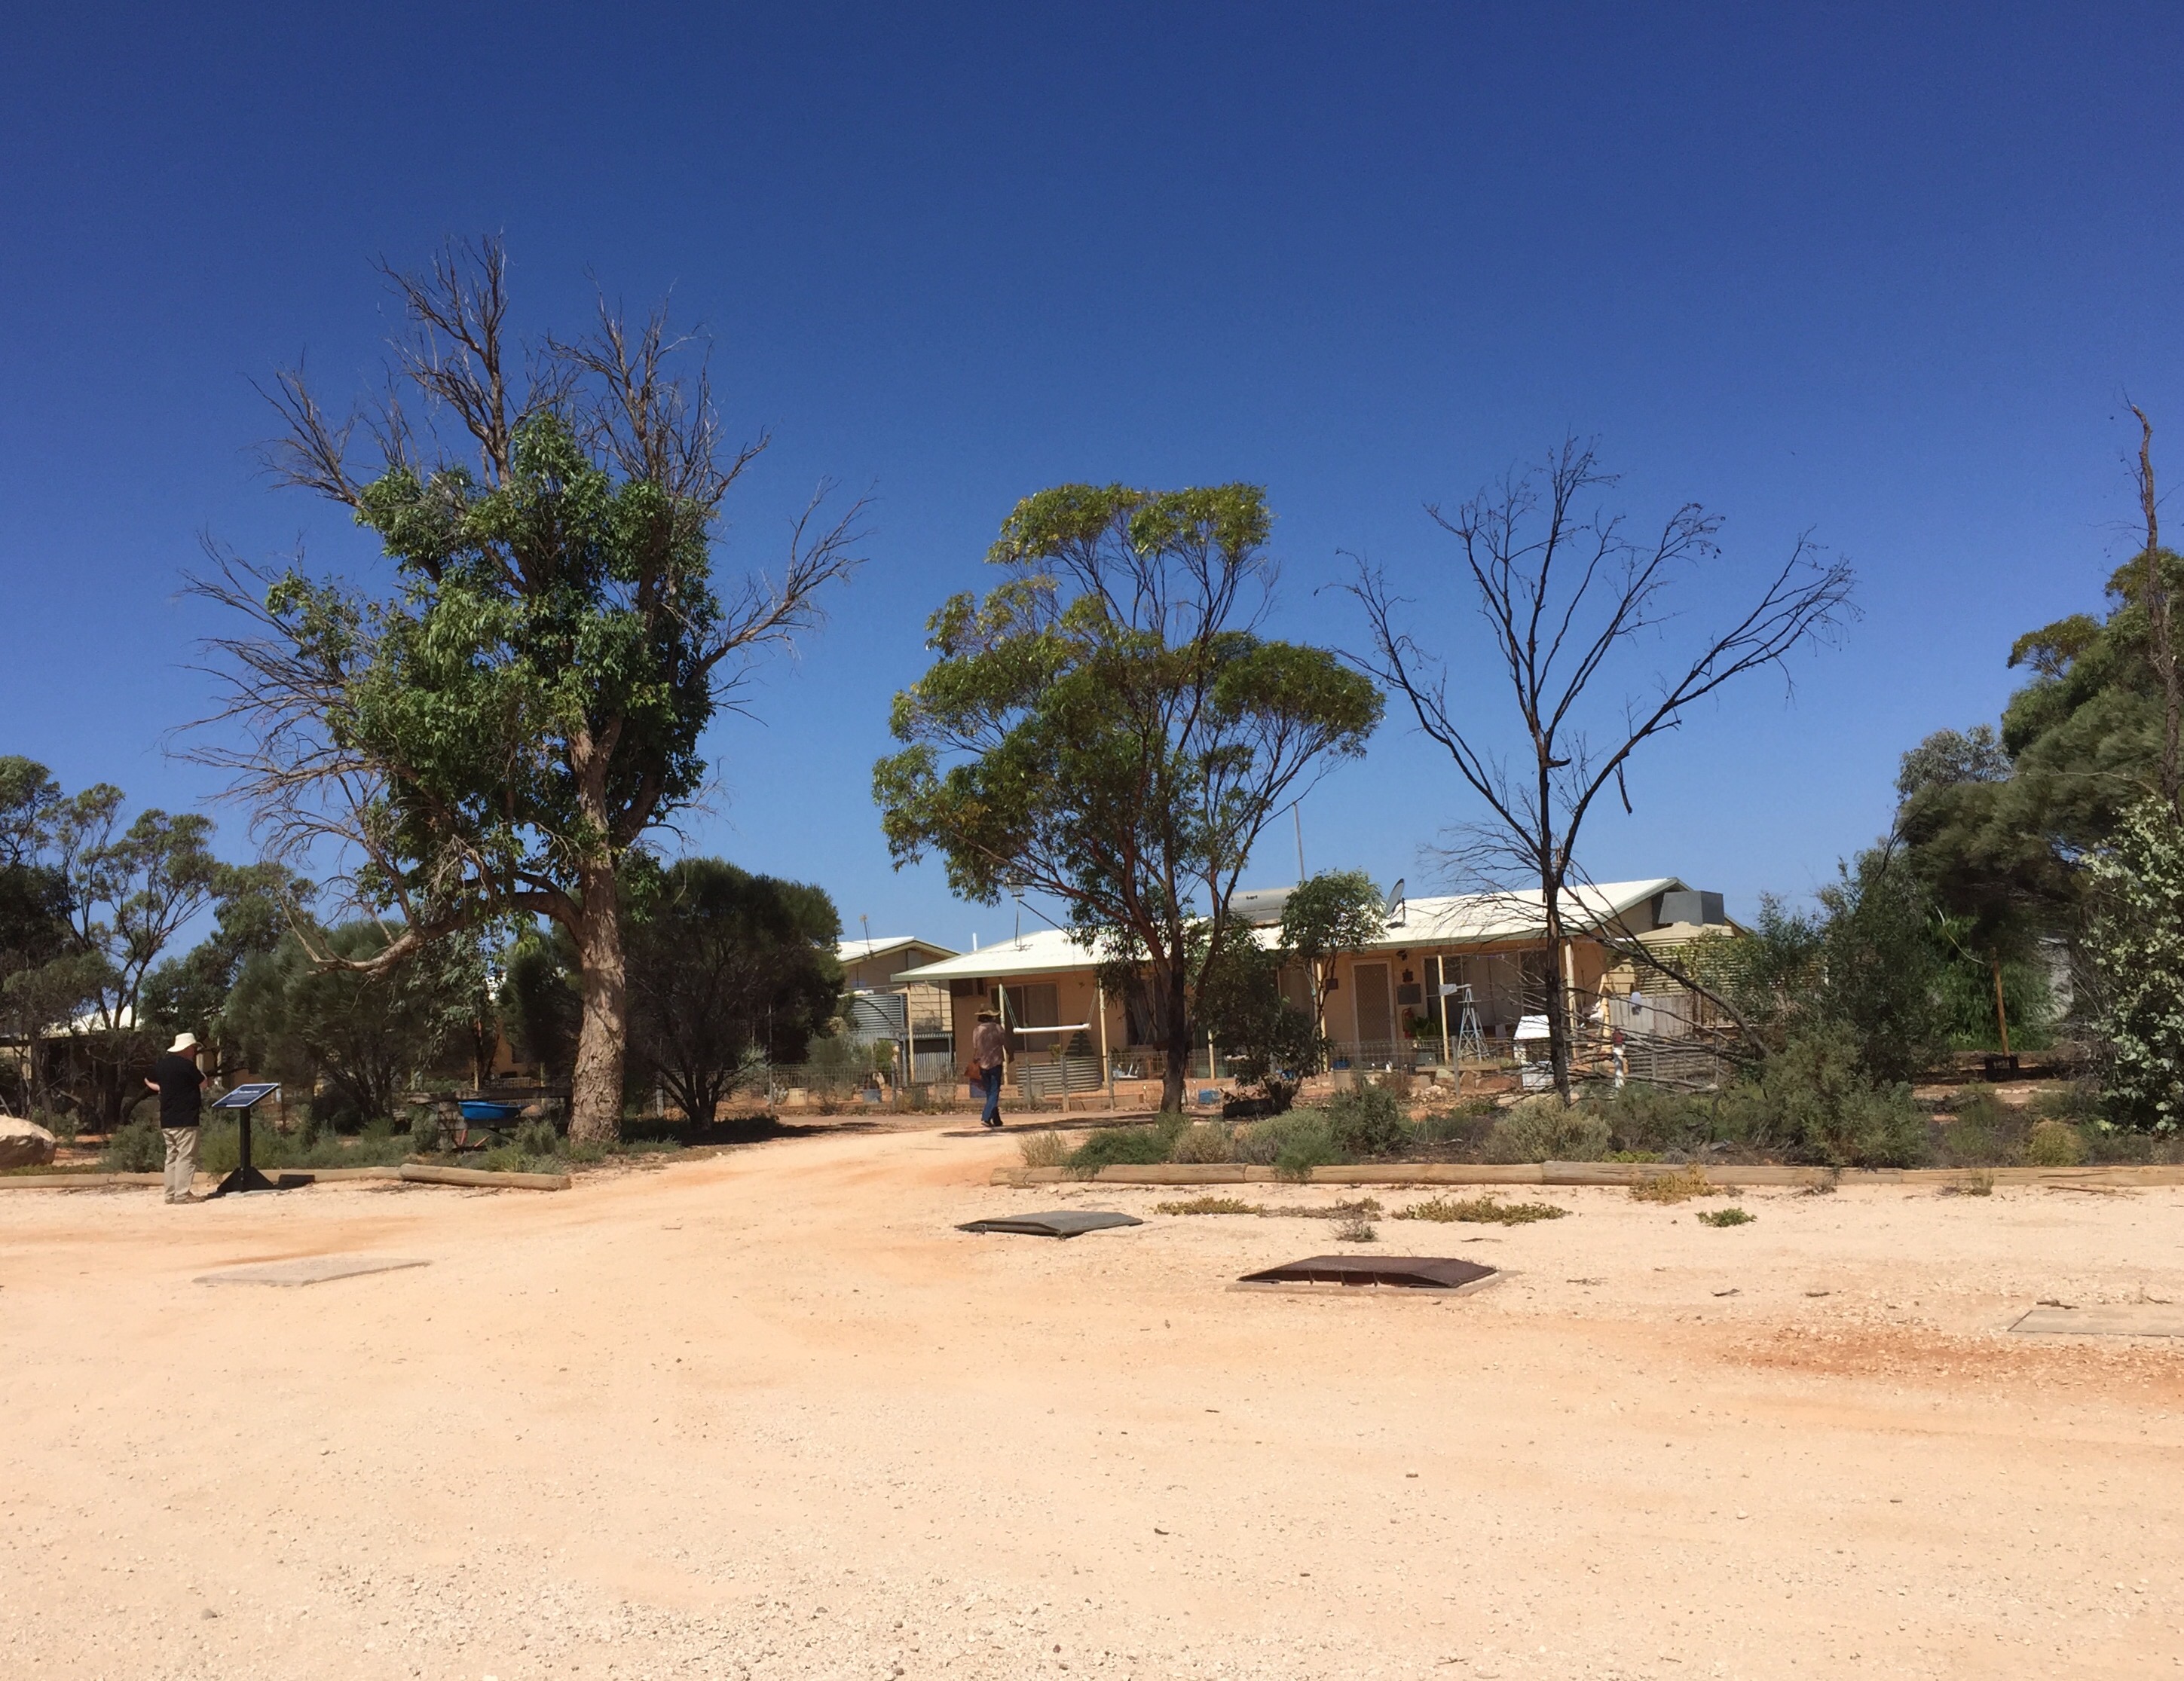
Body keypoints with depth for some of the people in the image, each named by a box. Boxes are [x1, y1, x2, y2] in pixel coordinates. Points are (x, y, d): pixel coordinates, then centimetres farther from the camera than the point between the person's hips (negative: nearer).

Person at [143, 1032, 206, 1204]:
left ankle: (170, 1194, 12)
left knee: (172, 1157, 13)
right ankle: (182, 1195, -11)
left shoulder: (160, 1064, 10)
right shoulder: (187, 1065, -14)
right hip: (185, 1120, -8)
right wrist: (194, 1065, 7)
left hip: (166, 1120, 8)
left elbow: (149, 1082, 28)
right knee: (186, 1157, -6)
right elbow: (203, 1083, 0)